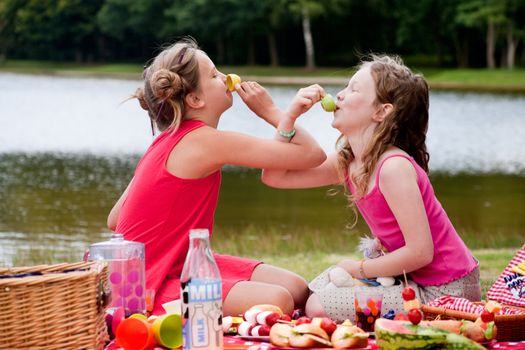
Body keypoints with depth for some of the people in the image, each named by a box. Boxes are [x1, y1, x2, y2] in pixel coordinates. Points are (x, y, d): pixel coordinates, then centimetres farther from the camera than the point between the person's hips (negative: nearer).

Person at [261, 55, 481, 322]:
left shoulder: (393, 167, -23)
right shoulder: (346, 162, 3)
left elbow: (420, 252, -24)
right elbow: (275, 177, 4)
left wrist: (360, 269, -11)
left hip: (445, 290, -9)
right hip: (416, 280, 9)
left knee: (320, 307, -15)